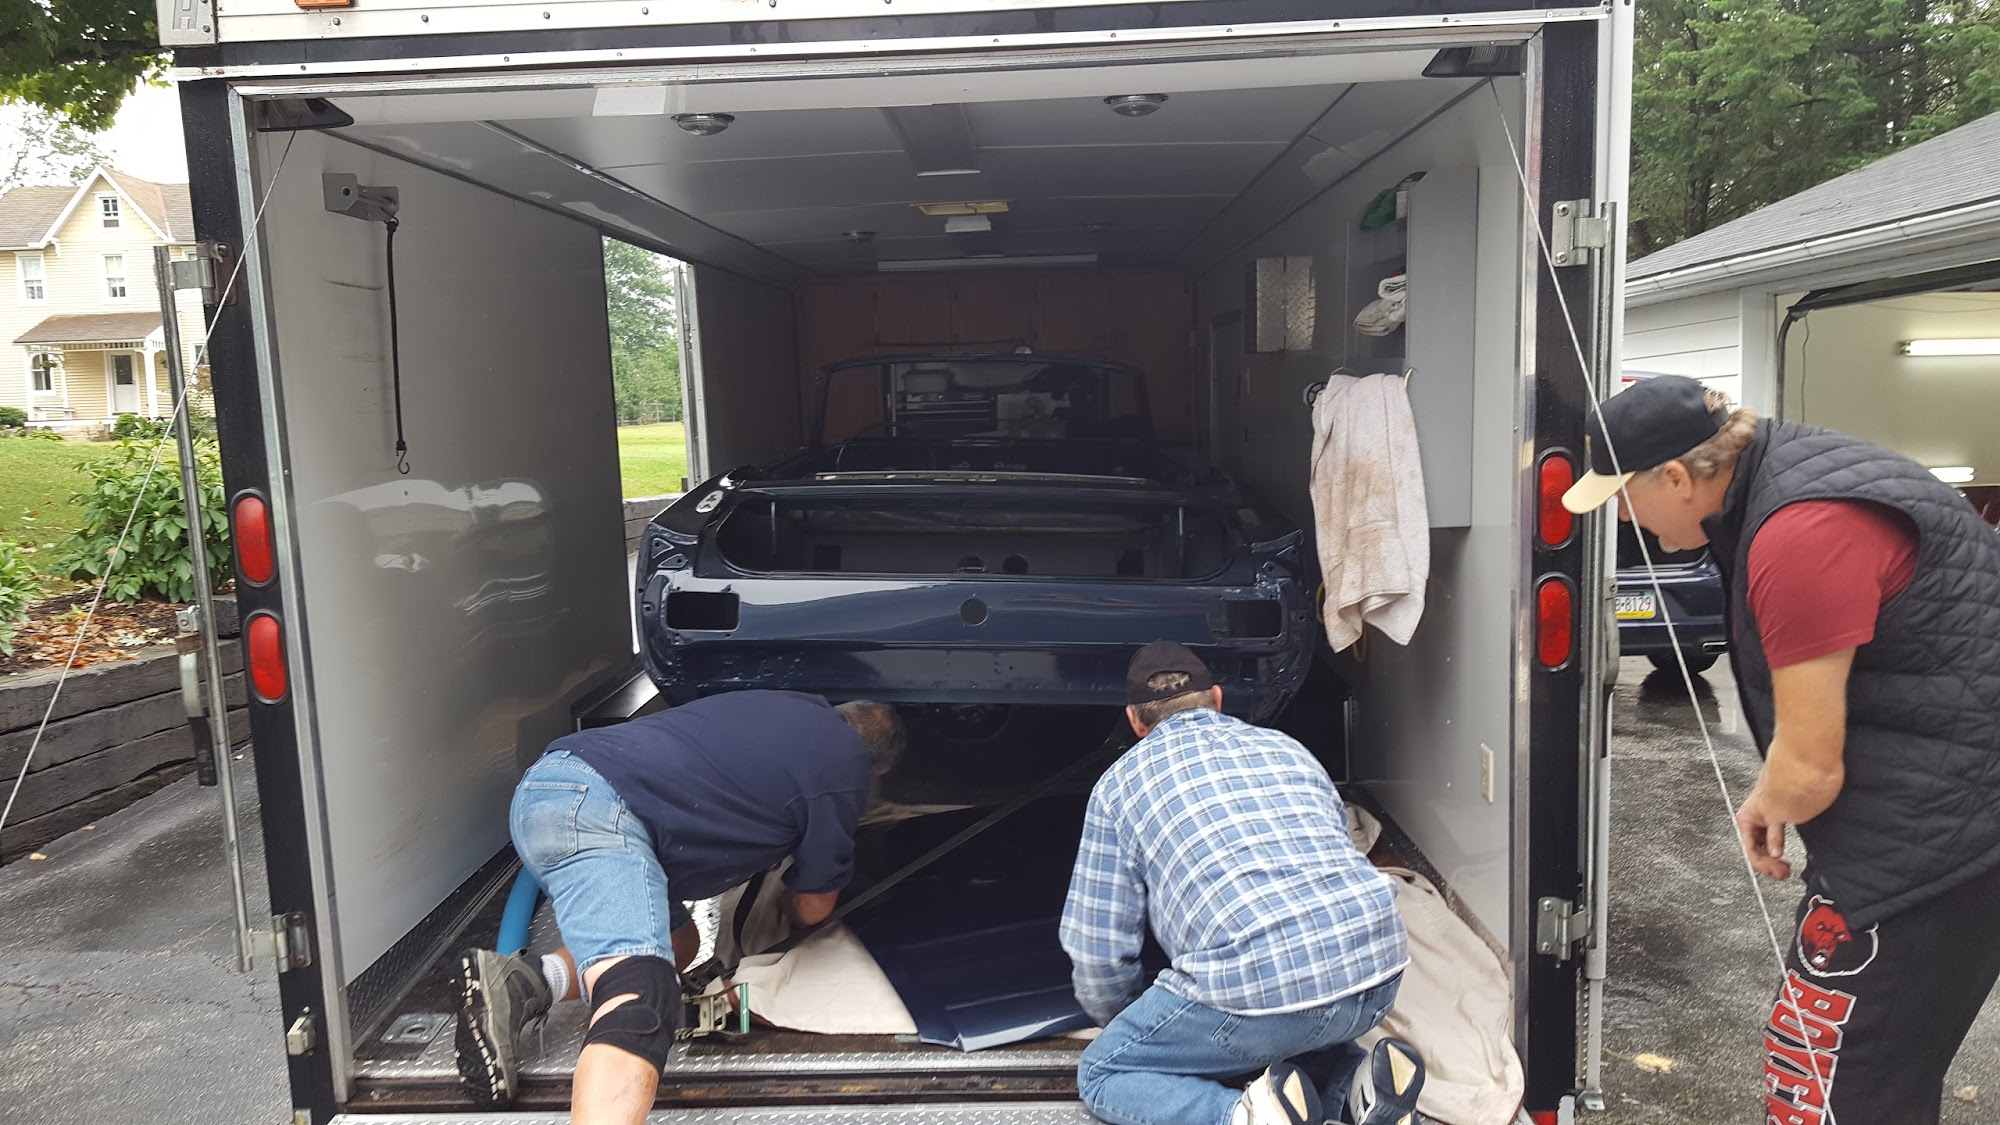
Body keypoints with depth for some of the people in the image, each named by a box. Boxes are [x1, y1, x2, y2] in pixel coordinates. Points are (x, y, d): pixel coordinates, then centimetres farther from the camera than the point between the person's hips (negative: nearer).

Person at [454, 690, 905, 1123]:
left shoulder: (788, 705, 25)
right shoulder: (847, 765, 6)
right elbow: (811, 908, 16)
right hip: (597, 808, -9)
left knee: (679, 940, 21)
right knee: (640, 1000, -25)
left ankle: (522, 984, 0)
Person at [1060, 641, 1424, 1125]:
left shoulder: (1122, 781, 11)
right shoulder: (1287, 747, 24)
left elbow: (1098, 952, 10)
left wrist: (1131, 1022, 33)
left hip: (1259, 982, -6)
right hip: (1378, 972, 6)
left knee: (1102, 1074, 16)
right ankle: (1359, 1081, 8)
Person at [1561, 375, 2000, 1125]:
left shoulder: (1800, 533, -27)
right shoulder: (1772, 478, 5)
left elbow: (1811, 770, -21)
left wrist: (1767, 806, 1)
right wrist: (1772, 798, 8)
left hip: (1937, 831, -10)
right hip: (1931, 819, 10)